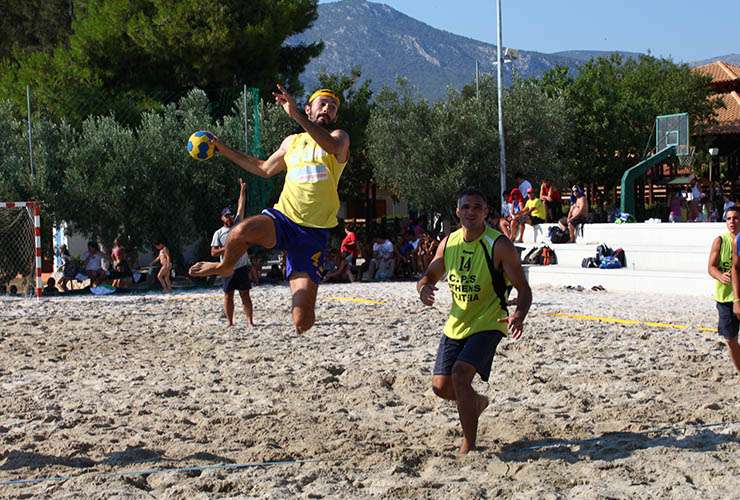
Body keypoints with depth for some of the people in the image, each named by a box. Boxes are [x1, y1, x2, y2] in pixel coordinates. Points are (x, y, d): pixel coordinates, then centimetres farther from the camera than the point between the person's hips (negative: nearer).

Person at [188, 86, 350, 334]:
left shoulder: (339, 137, 5)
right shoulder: (292, 142, 19)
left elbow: (334, 147, -22)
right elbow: (265, 169, 34)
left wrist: (296, 116, -32)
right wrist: (224, 150, 32)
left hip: (314, 232, -3)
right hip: (282, 218, 3)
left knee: (303, 321, -15)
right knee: (242, 230, -34)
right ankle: (225, 266, -1)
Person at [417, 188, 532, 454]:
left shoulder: (499, 245, -15)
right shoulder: (449, 243, 0)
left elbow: (523, 289, -14)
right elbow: (429, 275, 12)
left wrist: (518, 317, -34)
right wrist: (424, 288, -14)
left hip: (487, 324, -6)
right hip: (456, 324, 6)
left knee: (461, 372, -25)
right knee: (441, 385, 5)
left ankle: (468, 447, -13)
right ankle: (477, 402, 39)